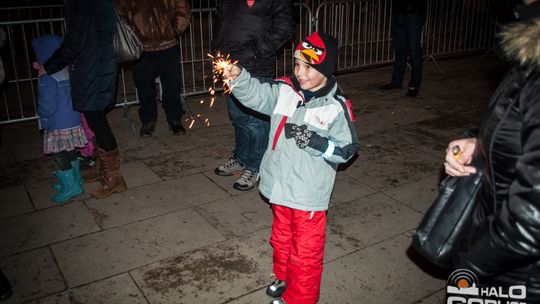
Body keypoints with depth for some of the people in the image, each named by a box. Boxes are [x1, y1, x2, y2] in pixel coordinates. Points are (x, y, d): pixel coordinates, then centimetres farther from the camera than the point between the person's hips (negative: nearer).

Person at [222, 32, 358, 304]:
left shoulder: (336, 107, -15)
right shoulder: (284, 91, -2)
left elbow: (347, 149, -13)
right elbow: (255, 94, -9)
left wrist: (315, 141, -26)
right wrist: (238, 76, -27)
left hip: (309, 193, -5)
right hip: (280, 185, 6)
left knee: (306, 249, 9)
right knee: (281, 237, 26)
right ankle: (284, 278, 50)